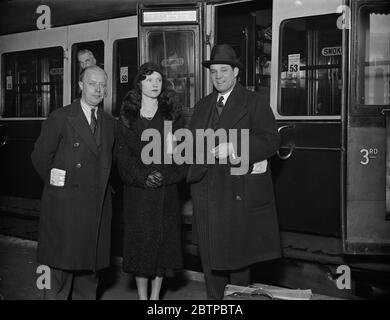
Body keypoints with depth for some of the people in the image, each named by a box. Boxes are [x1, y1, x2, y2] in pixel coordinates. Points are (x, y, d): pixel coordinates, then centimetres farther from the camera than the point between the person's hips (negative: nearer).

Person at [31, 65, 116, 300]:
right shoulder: (60, 118, -3)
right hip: (65, 204, -4)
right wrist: (56, 183, 3)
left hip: (97, 207, 5)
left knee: (90, 265, 10)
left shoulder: (110, 123, 11)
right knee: (61, 266, 1)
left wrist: (102, 186, 7)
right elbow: (40, 157, -1)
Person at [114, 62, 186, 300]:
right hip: (137, 190, 0)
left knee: (163, 240, 2)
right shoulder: (128, 114, 6)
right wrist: (142, 176, -10)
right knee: (140, 239, 1)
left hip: (166, 189, 1)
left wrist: (165, 174, -11)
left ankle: (155, 296, 14)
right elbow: (122, 151, 1)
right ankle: (142, 295, 11)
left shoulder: (172, 113, 7)